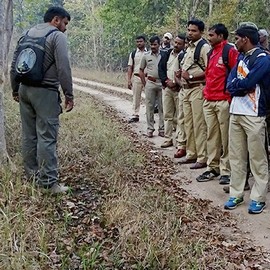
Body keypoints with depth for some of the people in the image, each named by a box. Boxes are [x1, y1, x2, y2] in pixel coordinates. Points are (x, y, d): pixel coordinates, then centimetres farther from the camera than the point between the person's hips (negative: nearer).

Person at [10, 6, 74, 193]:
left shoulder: (28, 34, 17)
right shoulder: (57, 36, -5)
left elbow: (14, 65, 18)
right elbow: (63, 68, -14)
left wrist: (16, 90, 25)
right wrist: (69, 94, -10)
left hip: (25, 90, 7)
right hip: (45, 92, -7)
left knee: (29, 135, 11)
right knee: (46, 137, -7)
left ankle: (31, 175, 18)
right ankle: (49, 182, -6)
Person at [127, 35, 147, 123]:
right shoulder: (133, 54, 8)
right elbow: (130, 67, 7)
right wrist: (129, 80, -1)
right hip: (136, 77, 1)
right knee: (136, 97, 5)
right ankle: (135, 115, 11)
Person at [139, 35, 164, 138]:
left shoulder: (164, 55, 1)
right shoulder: (146, 56, 4)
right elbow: (141, 70, 10)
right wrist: (144, 83, 5)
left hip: (162, 83, -1)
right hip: (150, 83, 1)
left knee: (162, 107, 4)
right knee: (149, 107, 4)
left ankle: (162, 129, 12)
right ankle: (150, 128, 12)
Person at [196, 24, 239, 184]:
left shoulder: (230, 51, -8)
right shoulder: (211, 53, 19)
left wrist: (230, 93, -13)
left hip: (223, 101, -8)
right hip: (209, 101, 8)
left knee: (226, 137, -1)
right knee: (212, 136, 11)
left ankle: (226, 171, 5)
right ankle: (213, 168, 19)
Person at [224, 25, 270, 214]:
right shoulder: (241, 58, 16)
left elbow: (247, 83, -20)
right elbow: (230, 84, 7)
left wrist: (237, 85, -2)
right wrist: (243, 86, -11)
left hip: (254, 114, -8)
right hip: (236, 112, 8)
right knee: (236, 156, 10)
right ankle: (236, 194, 19)